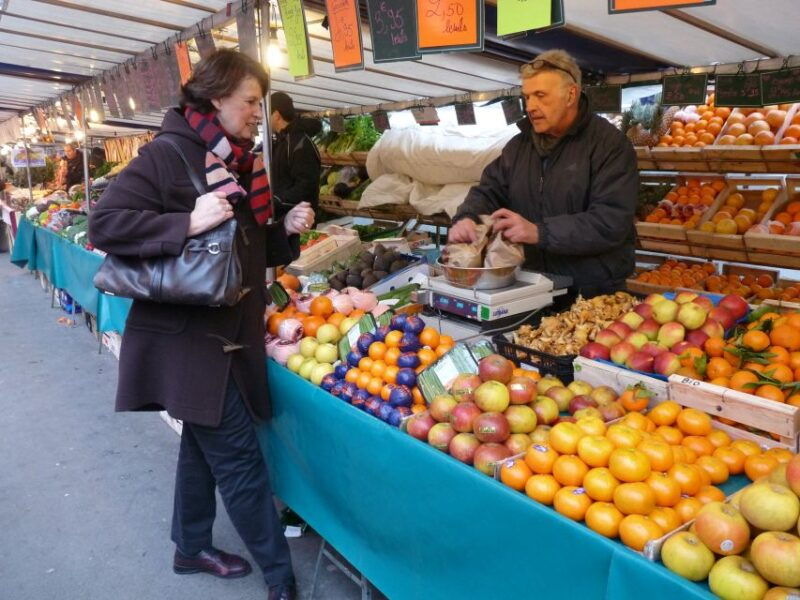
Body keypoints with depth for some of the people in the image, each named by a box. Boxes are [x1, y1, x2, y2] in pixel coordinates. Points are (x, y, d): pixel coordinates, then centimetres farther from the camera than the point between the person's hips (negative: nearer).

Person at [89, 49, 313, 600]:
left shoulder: (238, 163, 11)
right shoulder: (168, 155, -14)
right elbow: (104, 224, -21)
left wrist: (287, 230, -2)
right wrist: (188, 223, -28)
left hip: (228, 334, 9)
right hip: (188, 338, -9)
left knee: (205, 445, 20)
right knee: (240, 458, -2)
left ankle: (192, 547, 40)